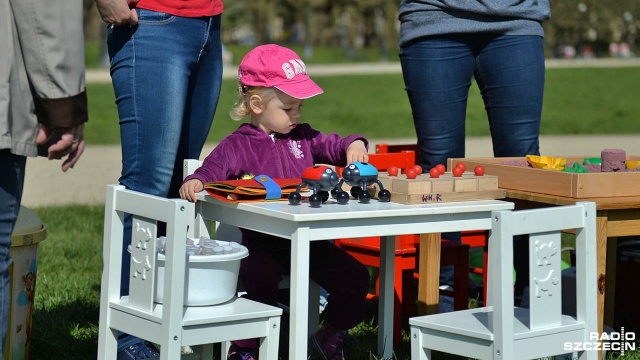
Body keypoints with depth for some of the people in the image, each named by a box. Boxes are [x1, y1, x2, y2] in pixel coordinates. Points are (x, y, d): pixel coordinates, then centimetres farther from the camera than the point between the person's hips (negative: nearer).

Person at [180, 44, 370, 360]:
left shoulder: (303, 136, 17)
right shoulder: (238, 145, -1)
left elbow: (332, 146, 24)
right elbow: (213, 170, -14)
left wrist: (354, 145, 0)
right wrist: (195, 182, -37)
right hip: (262, 242, -5)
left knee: (355, 276, -5)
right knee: (261, 281, -33)